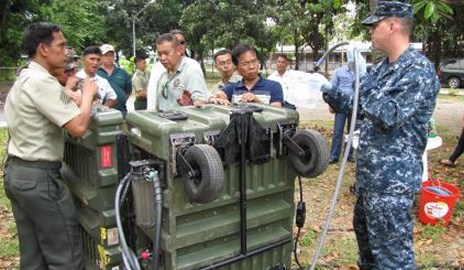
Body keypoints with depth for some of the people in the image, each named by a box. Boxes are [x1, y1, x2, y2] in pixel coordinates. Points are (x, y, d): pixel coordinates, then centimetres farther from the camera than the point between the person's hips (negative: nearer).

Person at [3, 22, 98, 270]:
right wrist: (88, 94, -9)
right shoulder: (42, 82, -18)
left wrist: (76, 98, 12)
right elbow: (78, 127, -24)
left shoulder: (22, 79, 13)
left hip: (15, 171, 10)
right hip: (38, 176, -10)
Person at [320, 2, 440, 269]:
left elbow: (388, 116, -26)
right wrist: (328, 90, 10)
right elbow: (361, 106, 18)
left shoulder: (419, 69, -17)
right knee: (365, 234, 26)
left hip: (393, 179, -10)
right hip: (369, 173, 10)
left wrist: (360, 80, -21)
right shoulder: (384, 67, 12)